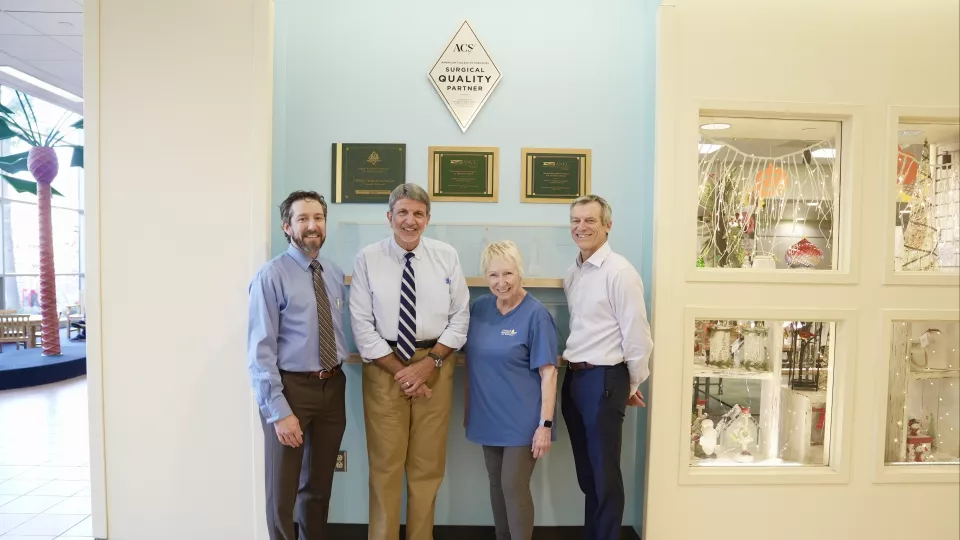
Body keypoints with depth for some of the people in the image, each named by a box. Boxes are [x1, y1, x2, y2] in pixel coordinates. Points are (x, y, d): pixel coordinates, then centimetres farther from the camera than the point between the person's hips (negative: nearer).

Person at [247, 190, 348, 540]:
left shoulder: (336, 275, 6)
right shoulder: (271, 276, -13)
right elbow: (260, 350, -16)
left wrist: (336, 377, 7)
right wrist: (279, 411, -19)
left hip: (333, 387, 6)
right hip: (291, 388, -5)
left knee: (319, 485, 22)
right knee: (282, 489, 11)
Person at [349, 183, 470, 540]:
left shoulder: (447, 256, 0)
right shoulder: (367, 259, -4)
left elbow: (460, 317, 0)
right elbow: (362, 326, -6)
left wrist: (430, 363, -9)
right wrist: (399, 370, -10)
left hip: (435, 365, 2)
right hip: (384, 366, -1)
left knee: (429, 464, 12)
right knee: (385, 463, 7)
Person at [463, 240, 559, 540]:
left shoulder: (536, 315, -14)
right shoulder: (479, 308, 1)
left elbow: (548, 373, -14)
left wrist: (545, 424, -17)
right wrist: (468, 406, 11)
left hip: (523, 420, -5)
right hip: (488, 416, 5)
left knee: (514, 486, 2)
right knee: (496, 485, 17)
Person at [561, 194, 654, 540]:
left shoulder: (620, 272, -14)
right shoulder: (572, 273, 9)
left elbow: (637, 335, -14)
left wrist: (632, 385, -4)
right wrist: (571, 371, 12)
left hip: (604, 380, -7)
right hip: (574, 378, 8)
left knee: (604, 473, 7)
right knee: (585, 470, 20)